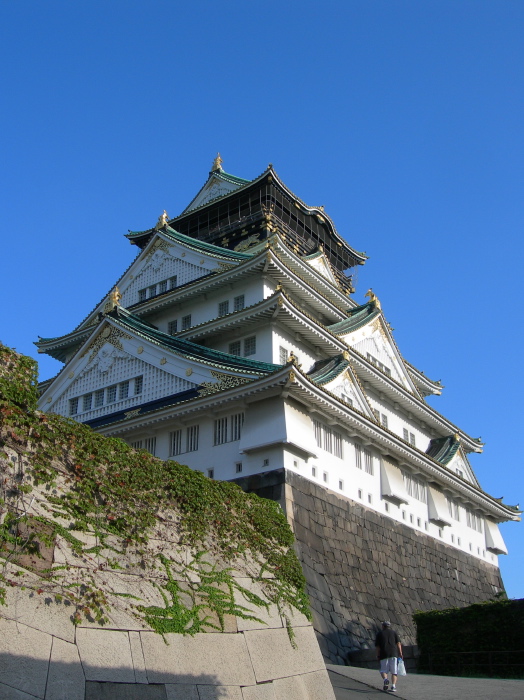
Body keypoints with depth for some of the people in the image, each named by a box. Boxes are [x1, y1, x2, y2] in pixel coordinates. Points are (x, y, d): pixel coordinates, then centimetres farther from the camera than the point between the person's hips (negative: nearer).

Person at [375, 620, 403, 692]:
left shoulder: (380, 634, 13)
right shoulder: (394, 632, 15)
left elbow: (378, 646, 7)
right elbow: (398, 643, 4)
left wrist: (378, 655, 14)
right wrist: (400, 653, 4)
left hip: (384, 654, -1)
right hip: (394, 654, 1)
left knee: (383, 670, 7)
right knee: (394, 671, 5)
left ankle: (385, 679, -23)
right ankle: (393, 686, -11)